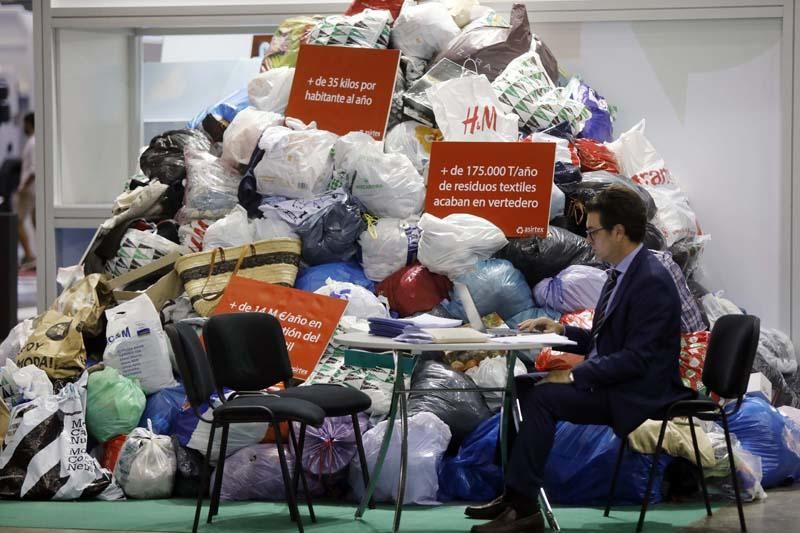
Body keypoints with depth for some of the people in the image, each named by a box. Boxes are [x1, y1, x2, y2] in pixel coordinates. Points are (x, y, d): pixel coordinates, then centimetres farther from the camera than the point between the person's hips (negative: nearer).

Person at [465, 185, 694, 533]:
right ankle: (514, 493, -3)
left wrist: (575, 376, -23)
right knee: (520, 386, 0)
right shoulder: (621, 273, 13)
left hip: (636, 393, -10)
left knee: (542, 397, -24)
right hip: (607, 382, 10)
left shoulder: (652, 281, -18)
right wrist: (561, 332, 6)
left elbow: (636, 359, -23)